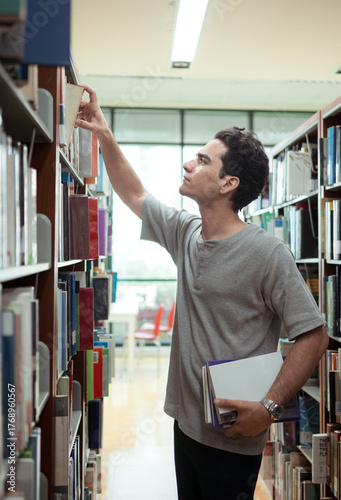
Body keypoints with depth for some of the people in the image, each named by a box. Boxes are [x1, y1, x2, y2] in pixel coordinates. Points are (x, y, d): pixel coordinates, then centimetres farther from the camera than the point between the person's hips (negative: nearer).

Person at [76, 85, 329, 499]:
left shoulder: (266, 253, -19)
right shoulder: (185, 233, 2)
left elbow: (313, 336, -18)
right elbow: (134, 194, 17)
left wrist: (269, 407, -24)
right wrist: (104, 136, 12)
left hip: (233, 438, -7)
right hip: (186, 422, 7)